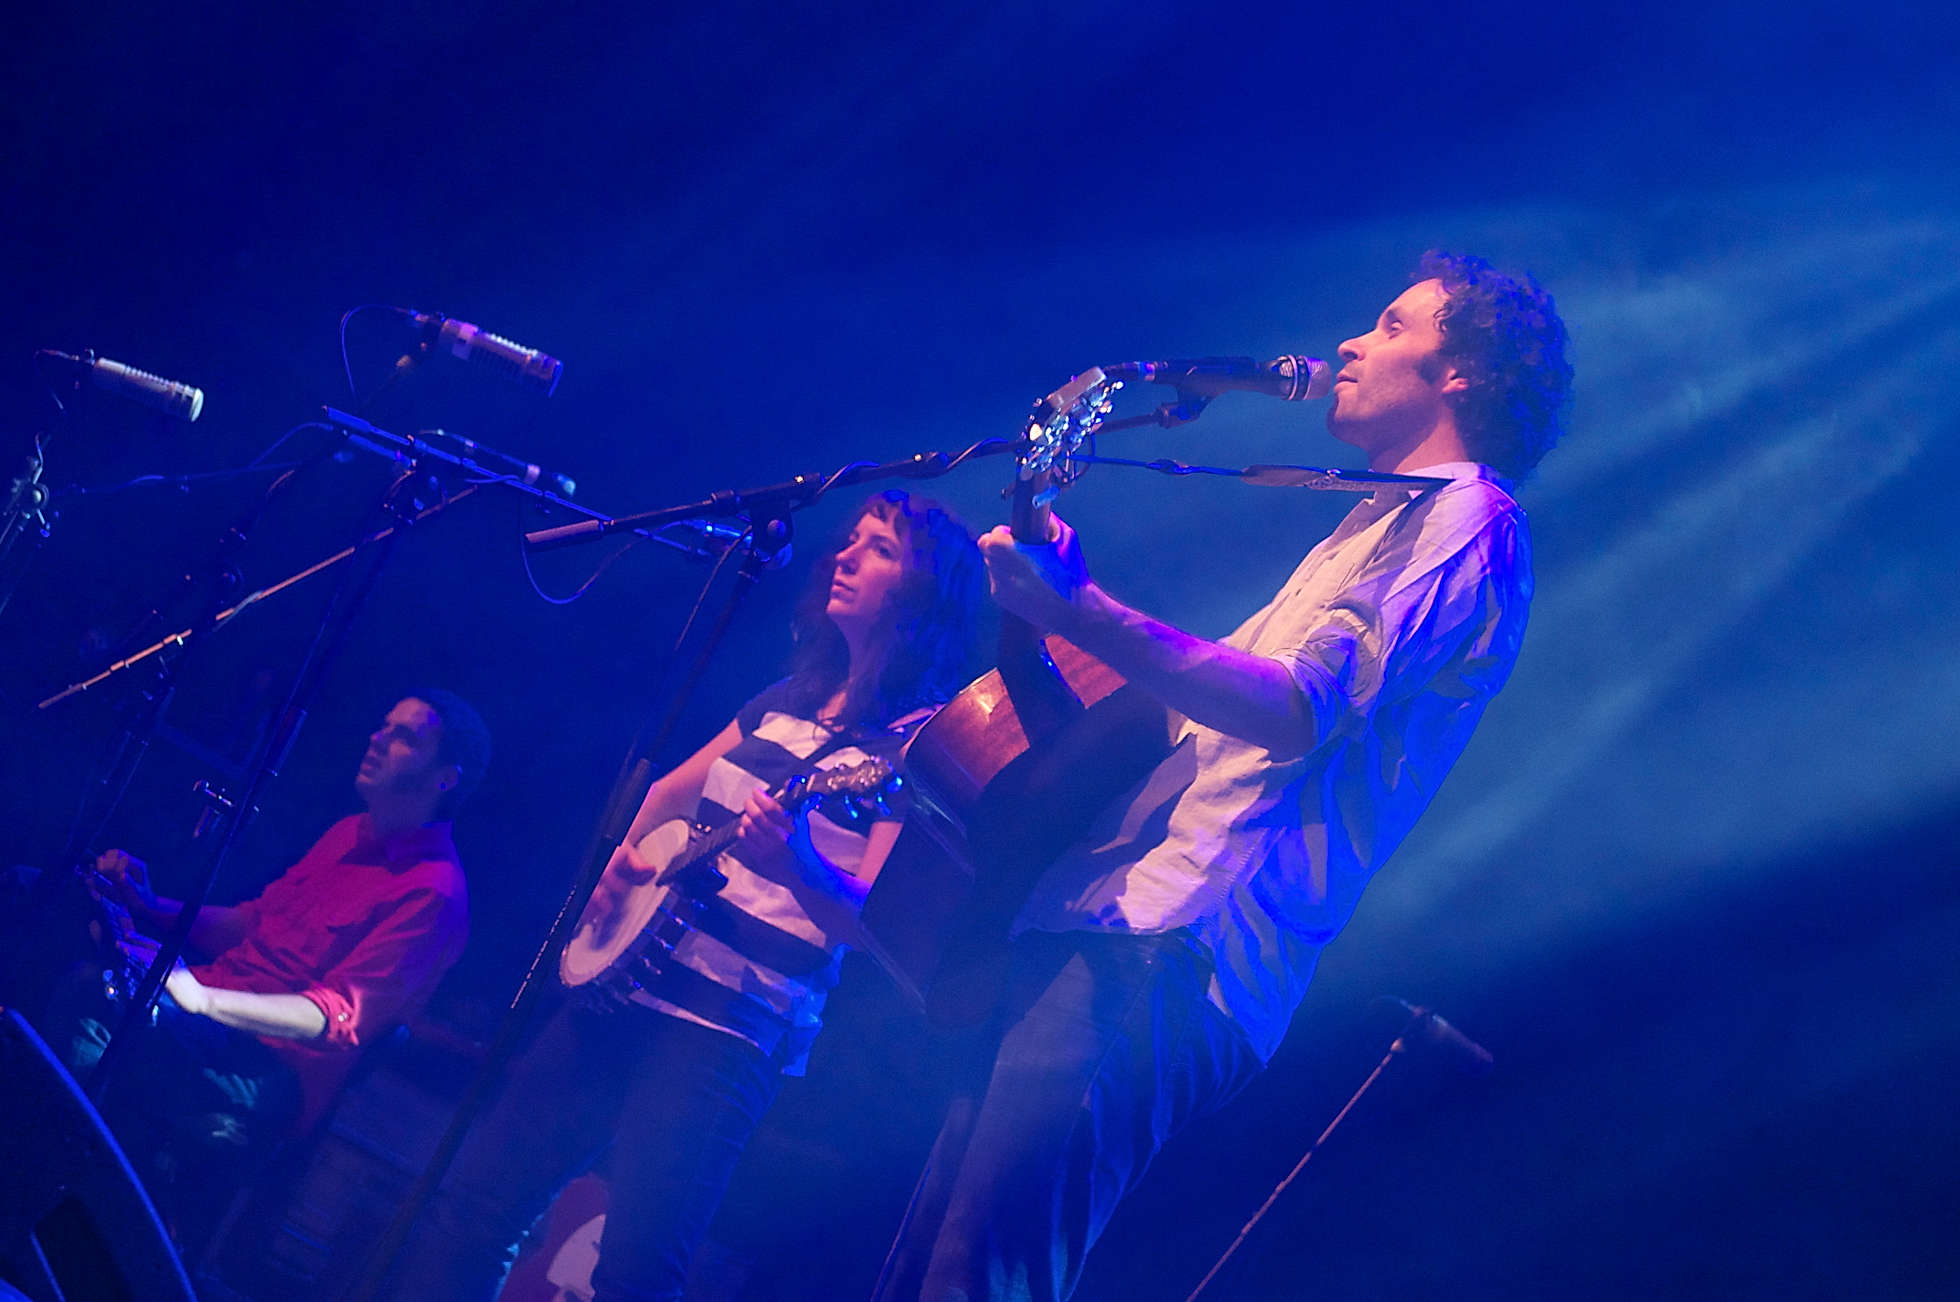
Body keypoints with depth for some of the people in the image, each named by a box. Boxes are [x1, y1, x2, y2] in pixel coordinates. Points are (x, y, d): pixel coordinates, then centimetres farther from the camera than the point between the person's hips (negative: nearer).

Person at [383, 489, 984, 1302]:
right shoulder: (789, 700, 14)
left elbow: (873, 918, -17)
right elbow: (672, 791, 26)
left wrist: (799, 866, -35)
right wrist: (625, 854, 6)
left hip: (730, 1030, -7)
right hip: (625, 982, 7)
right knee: (476, 1197, 5)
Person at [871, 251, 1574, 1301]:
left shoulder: (1469, 522, -2)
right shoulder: (1378, 525, 31)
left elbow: (1299, 711, -18)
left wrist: (1081, 614, -25)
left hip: (1172, 953, -10)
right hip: (1107, 929, 10)